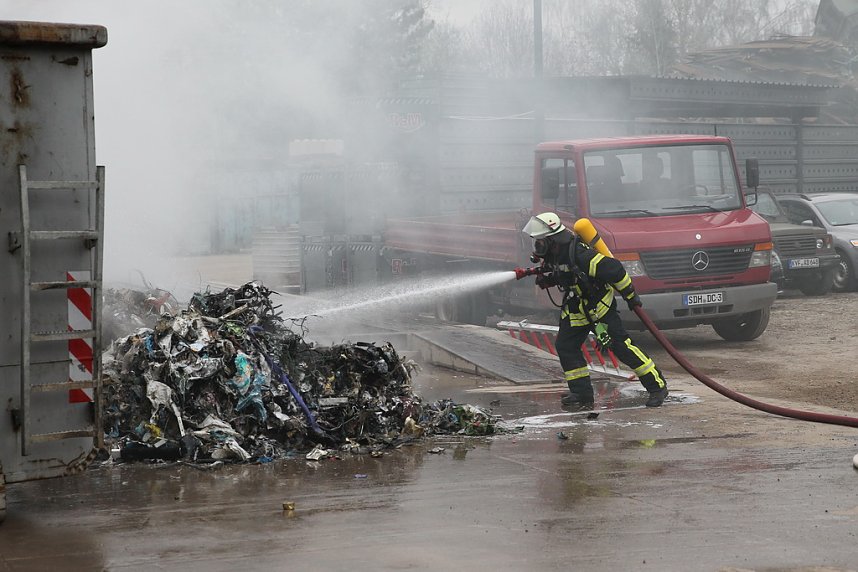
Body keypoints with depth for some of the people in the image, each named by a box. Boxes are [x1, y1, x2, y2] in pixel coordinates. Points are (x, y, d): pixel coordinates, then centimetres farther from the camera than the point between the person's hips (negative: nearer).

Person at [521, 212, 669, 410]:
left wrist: (630, 296, -18)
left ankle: (658, 386, 0)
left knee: (621, 346, -9)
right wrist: (544, 278, -4)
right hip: (575, 308, 8)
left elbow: (612, 268, -28)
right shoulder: (553, 254, -4)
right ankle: (582, 395, 8)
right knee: (565, 346, 0)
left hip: (600, 306, -8)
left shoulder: (578, 255, -32)